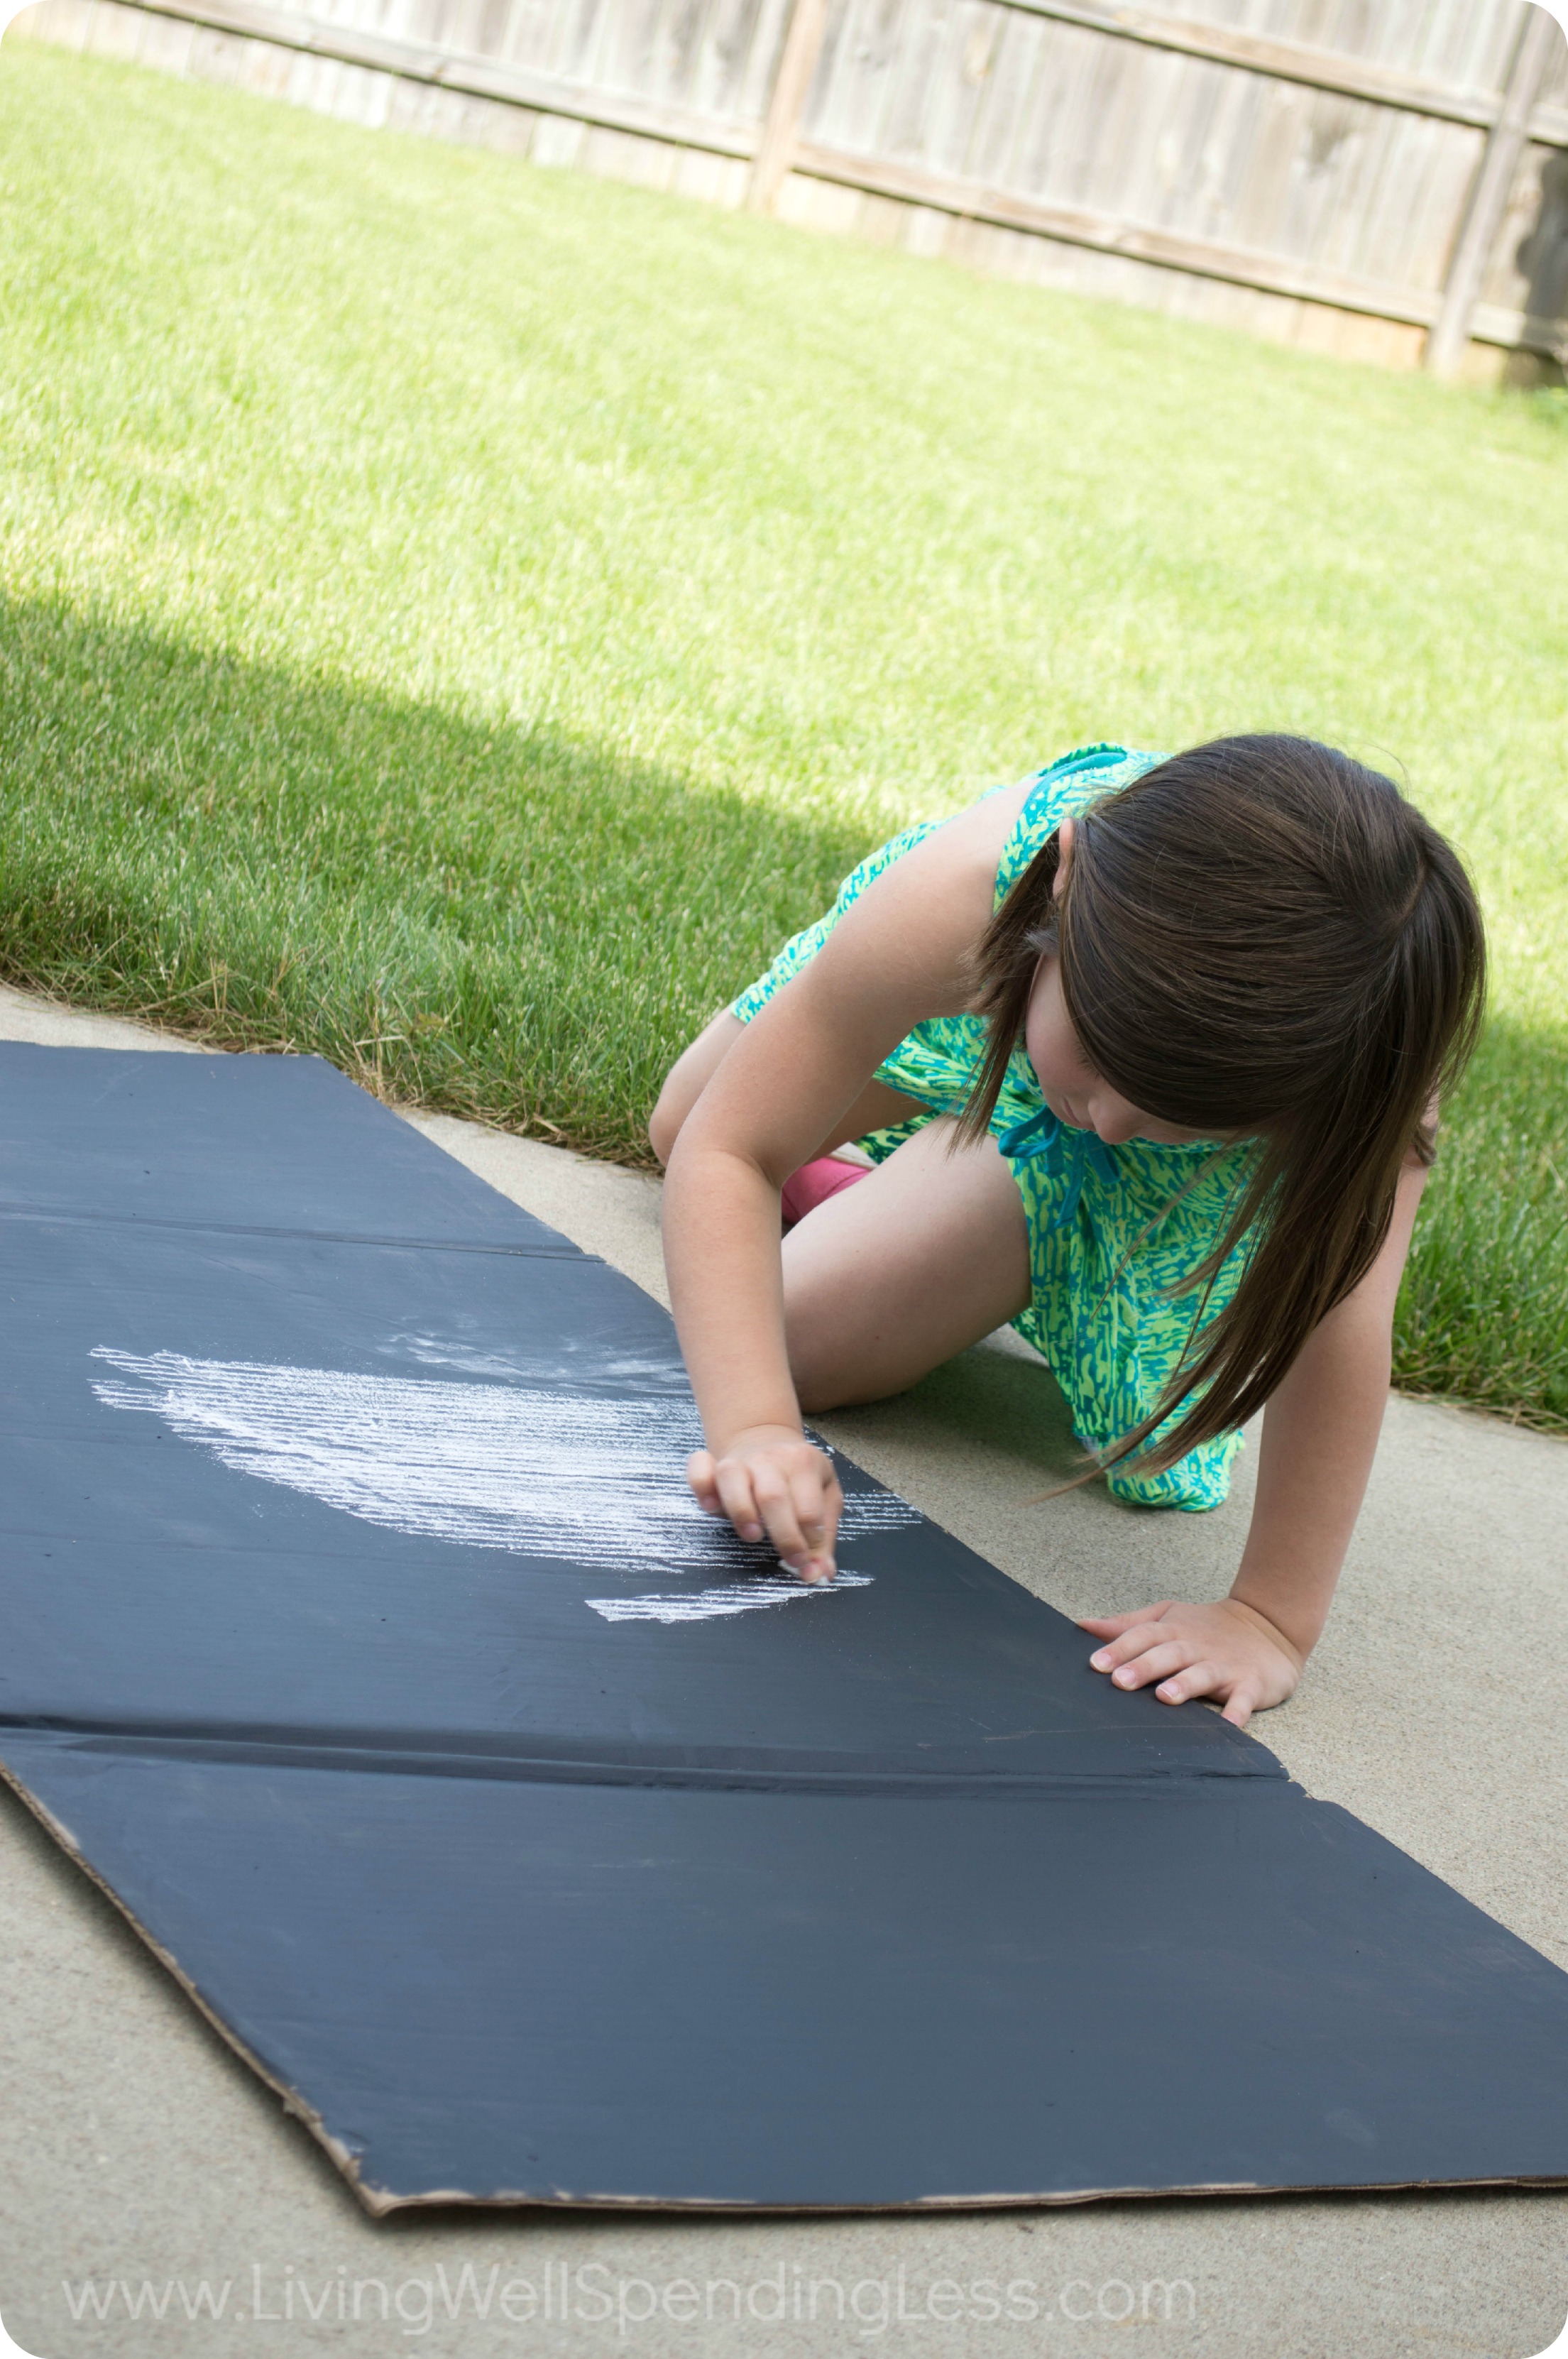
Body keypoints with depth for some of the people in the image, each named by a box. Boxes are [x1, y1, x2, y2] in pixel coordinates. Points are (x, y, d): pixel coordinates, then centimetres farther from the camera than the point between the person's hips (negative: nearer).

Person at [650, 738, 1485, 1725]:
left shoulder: (1373, 1024, -50)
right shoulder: (957, 893, -48)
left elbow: (1337, 1324, -42)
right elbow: (725, 1152, -38)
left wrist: (1274, 1621, -42)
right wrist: (753, 1425, -51)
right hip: (985, 1009, 1)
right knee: (680, 1124, 22)